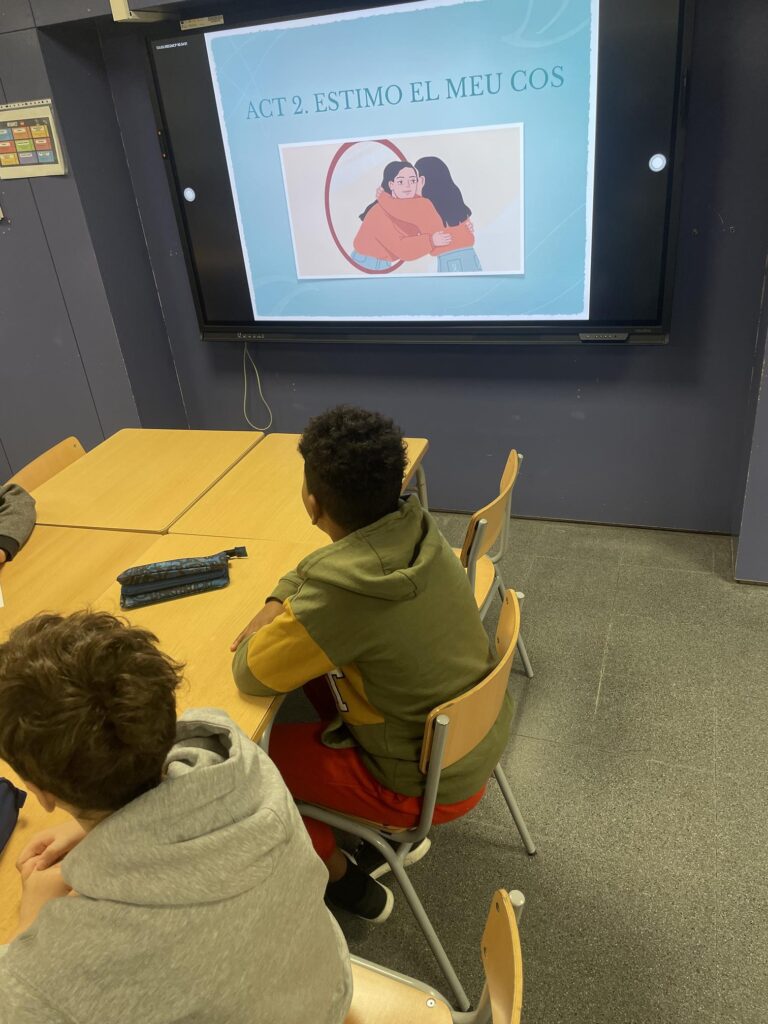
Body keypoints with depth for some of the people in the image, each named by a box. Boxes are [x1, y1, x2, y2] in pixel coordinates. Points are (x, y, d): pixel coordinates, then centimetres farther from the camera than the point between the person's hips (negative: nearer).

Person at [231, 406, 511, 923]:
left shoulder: (342, 594, -35)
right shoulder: (417, 527, -12)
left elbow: (250, 674, -18)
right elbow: (324, 567, 9)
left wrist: (271, 631, -1)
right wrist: (278, 605, -5)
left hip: (435, 782, -7)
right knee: (321, 663, 20)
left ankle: (345, 881, 25)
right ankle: (397, 830, 29)